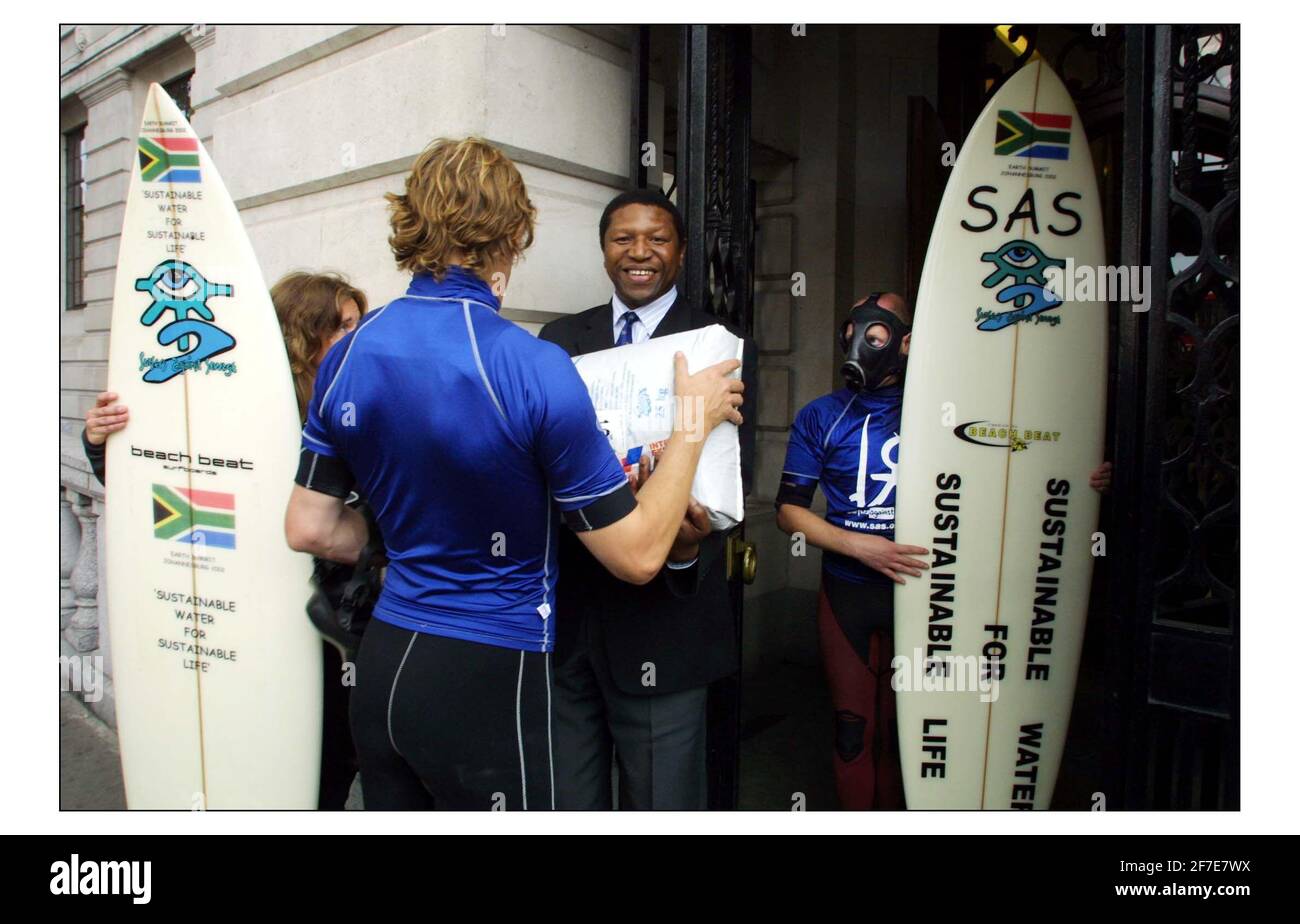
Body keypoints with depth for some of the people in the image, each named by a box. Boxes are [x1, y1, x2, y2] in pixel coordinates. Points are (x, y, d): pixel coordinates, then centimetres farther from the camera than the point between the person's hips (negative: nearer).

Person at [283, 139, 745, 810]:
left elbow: (308, 529, 6)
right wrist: (694, 422, -4)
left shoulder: (345, 356, -2)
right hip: (485, 679, -6)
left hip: (383, 662, 6)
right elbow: (637, 554, -15)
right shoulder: (535, 369, -21)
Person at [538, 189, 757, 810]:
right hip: (563, 615, 4)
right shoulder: (560, 339, 8)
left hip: (662, 617, -3)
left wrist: (688, 549, -31)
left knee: (663, 803, 13)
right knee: (568, 802, 20)